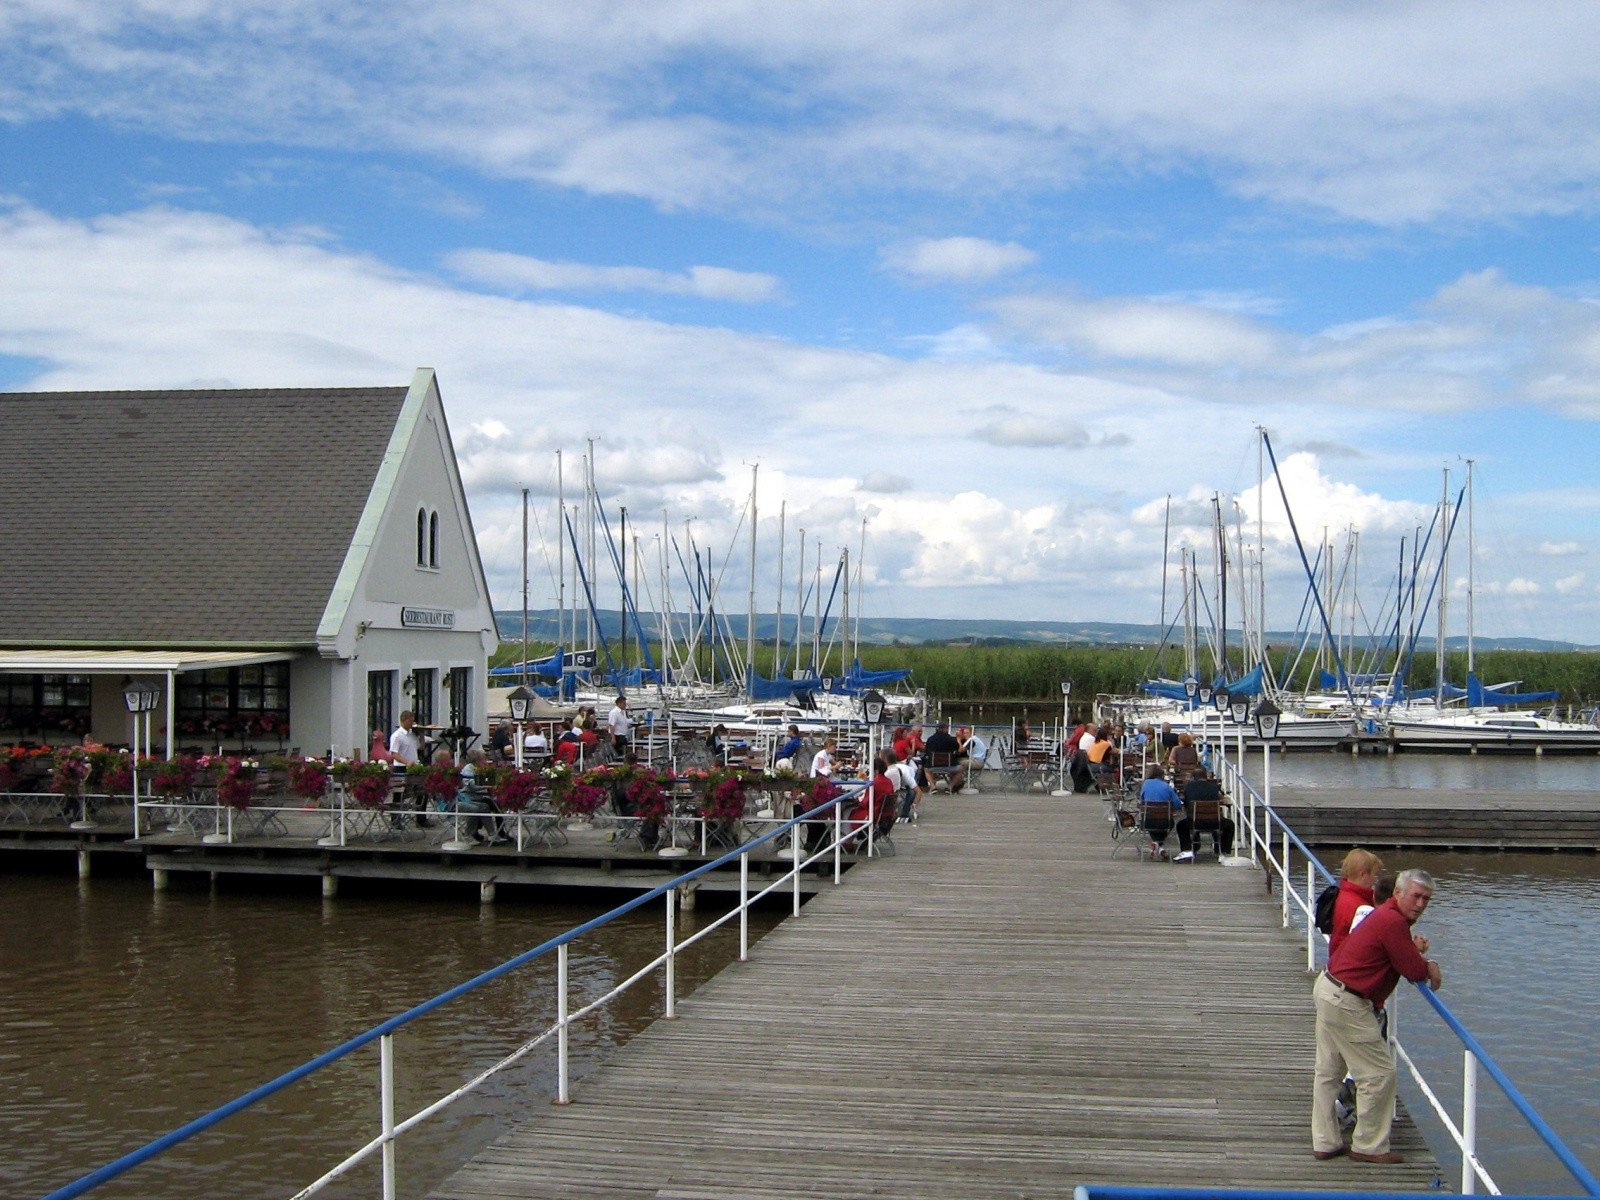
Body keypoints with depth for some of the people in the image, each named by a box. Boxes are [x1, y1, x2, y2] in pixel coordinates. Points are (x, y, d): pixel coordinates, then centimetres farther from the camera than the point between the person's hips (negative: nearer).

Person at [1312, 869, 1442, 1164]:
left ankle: (1325, 1142, 25)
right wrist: (1430, 967, 4)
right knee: (1379, 1073, -1)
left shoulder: (1387, 915, 12)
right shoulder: (1394, 922, -20)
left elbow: (1404, 957, 21)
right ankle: (1369, 1147, 9)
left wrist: (1416, 952, 0)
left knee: (1328, 1071, 16)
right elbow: (1415, 971, -18)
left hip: (1328, 989, 11)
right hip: (1346, 1004, -11)